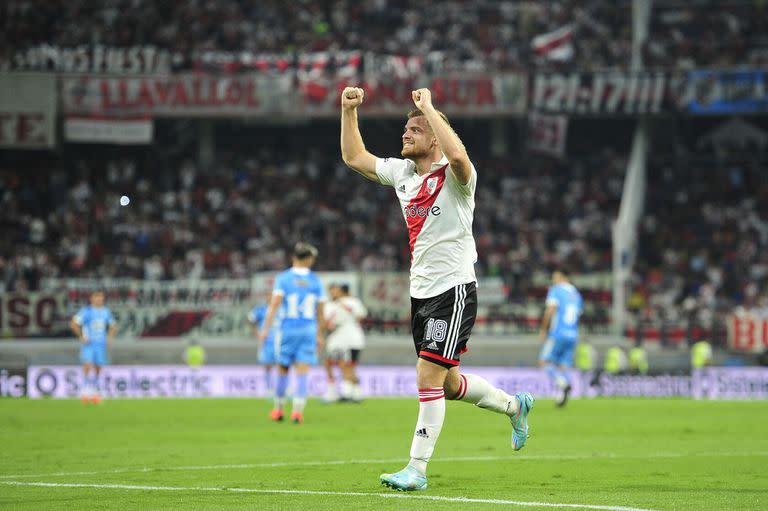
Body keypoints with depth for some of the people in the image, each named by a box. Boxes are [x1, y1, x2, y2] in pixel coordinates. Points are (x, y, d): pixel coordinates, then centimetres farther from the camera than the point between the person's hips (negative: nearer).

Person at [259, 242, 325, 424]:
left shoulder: (283, 278, -2)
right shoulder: (315, 281, 4)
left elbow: (274, 304, -13)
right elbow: (320, 312, 9)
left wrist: (265, 329, -15)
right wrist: (320, 335, 20)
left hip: (288, 329, -1)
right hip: (308, 331, 1)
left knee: (283, 369, 11)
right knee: (303, 371, -3)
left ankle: (278, 409, 21)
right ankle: (297, 410, -14)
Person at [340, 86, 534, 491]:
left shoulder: (453, 175, -13)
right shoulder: (401, 172, 9)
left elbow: (458, 156, -38)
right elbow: (354, 157, 20)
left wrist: (428, 107, -29)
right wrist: (349, 111, 8)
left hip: (454, 290, -8)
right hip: (421, 292, 8)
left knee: (428, 377, -13)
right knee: (448, 384, 15)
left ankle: (417, 469, -8)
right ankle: (514, 406, 39)